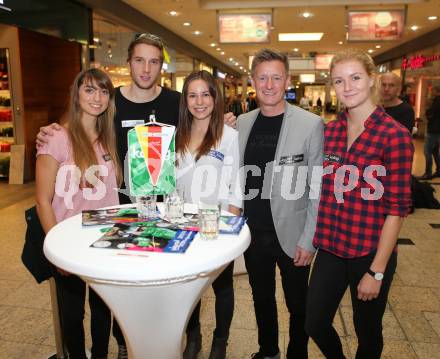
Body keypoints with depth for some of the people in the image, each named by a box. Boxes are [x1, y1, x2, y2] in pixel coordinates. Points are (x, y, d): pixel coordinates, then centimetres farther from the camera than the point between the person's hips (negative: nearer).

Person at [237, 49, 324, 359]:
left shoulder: (311, 124, -9)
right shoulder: (241, 123, 4)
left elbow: (318, 188, -9)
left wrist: (308, 240, -11)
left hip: (291, 236, -3)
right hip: (252, 232, 4)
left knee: (298, 304, 14)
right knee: (262, 299, 21)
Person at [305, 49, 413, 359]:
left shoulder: (395, 135, -12)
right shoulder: (330, 130, 3)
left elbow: (397, 208, -13)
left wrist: (377, 272, -13)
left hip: (371, 253, -4)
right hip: (331, 249, 4)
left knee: (368, 332, 16)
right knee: (315, 324, 14)